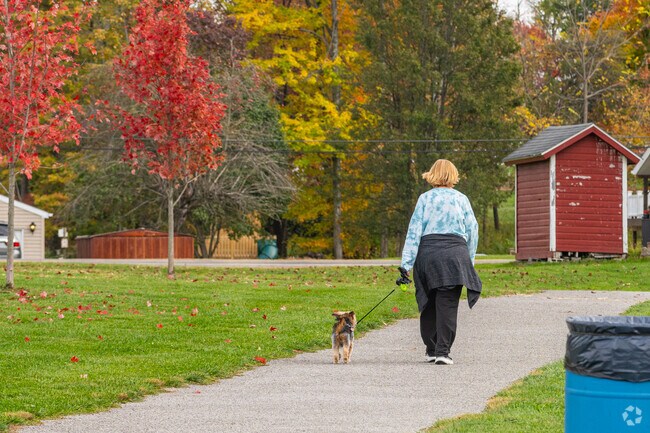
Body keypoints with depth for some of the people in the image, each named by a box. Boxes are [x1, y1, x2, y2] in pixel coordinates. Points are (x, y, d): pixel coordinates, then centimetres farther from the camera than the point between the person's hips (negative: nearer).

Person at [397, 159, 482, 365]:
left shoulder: (425, 198, 7)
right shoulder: (461, 199, 8)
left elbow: (414, 231, 2)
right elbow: (472, 231, 8)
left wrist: (406, 264, 0)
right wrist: (469, 260, 16)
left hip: (428, 252, 1)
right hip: (455, 253, -1)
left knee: (429, 304, 12)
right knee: (448, 304, -2)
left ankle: (431, 349, 18)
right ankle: (442, 351, -9)